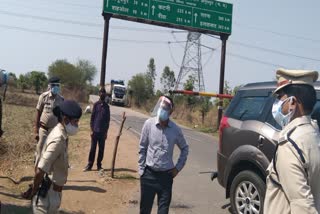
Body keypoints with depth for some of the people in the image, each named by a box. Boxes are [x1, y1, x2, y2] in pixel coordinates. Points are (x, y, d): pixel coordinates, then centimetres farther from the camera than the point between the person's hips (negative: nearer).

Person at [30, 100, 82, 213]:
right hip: (47, 193, -9)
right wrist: (34, 191, -15)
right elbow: (40, 171, -28)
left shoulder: (60, 133, 2)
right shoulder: (58, 139, -27)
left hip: (54, 191, 9)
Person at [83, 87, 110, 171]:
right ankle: (89, 165, 8)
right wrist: (92, 129, -4)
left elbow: (108, 120, 9)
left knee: (101, 149, 6)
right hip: (95, 130, -2)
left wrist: (106, 131, 4)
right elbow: (92, 117, 1)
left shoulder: (106, 106, 7)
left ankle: (99, 165, 15)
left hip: (102, 132, 2)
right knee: (93, 148, 1)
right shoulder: (96, 104, 1)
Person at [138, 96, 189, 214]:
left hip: (166, 175, 0)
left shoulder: (175, 129, -5)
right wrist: (141, 169, 1)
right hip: (149, 173, 0)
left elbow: (185, 148, 11)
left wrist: (178, 167, 5)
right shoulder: (149, 124, -7)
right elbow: (142, 148, 1)